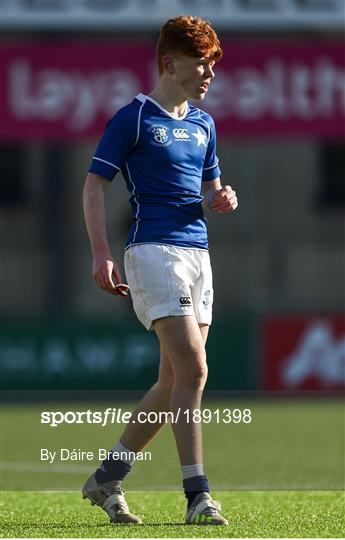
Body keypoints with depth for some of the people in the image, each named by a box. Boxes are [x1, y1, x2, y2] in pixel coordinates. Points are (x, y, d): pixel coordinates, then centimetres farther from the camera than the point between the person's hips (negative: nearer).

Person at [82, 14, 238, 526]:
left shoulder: (203, 124, 17)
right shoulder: (134, 117, -4)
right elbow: (94, 184, -4)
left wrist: (220, 198, 3)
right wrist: (101, 254, -14)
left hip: (198, 252, 8)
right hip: (153, 249, -8)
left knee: (175, 380, 7)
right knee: (192, 369, -17)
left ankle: (107, 479, 19)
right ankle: (197, 495, -16)